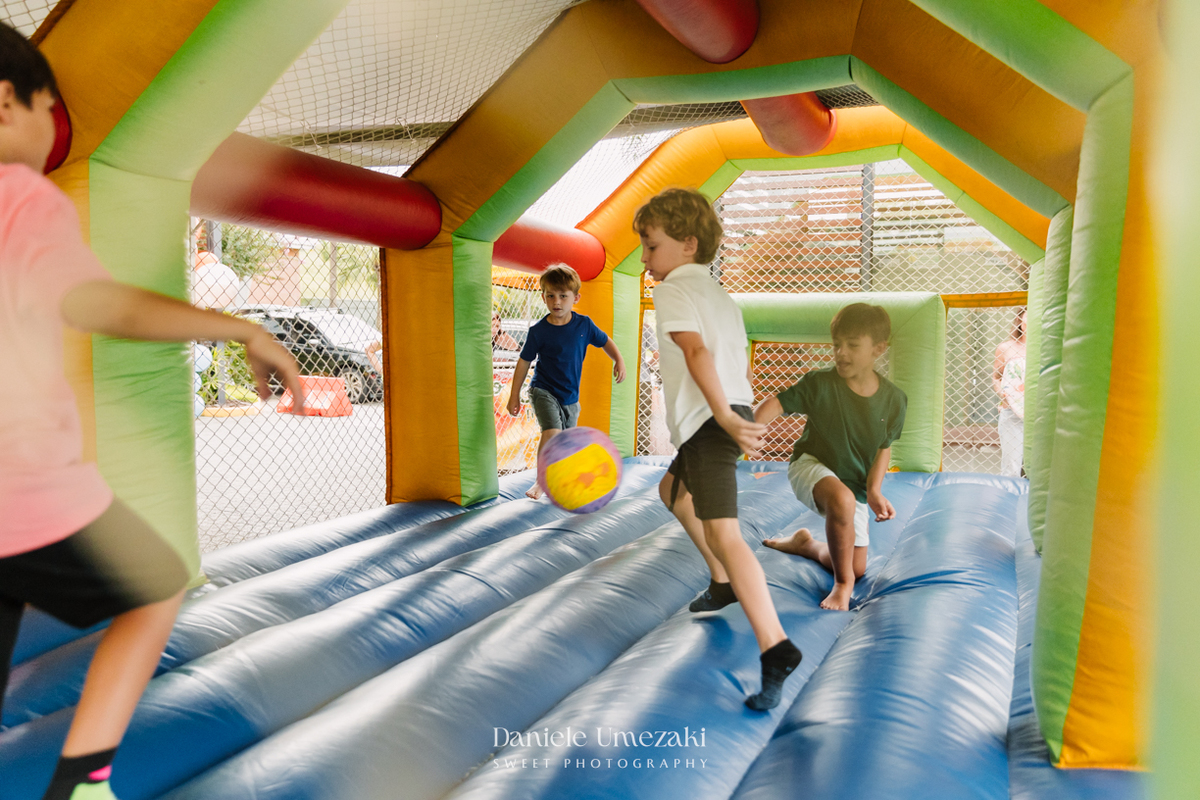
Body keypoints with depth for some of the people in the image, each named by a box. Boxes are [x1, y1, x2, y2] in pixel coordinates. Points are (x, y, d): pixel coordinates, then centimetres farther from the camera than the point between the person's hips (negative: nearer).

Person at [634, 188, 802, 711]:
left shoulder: (672, 293, -5)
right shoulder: (721, 296, 23)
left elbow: (696, 351, -22)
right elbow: (742, 365, 22)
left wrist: (725, 417, -29)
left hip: (709, 424, -10)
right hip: (732, 413, 10)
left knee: (721, 532, -21)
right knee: (673, 490, 31)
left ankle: (775, 647, -32)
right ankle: (724, 584, 39)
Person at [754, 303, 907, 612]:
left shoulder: (893, 400, -11)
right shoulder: (819, 383, -19)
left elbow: (884, 448, 0)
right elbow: (778, 402, -18)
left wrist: (874, 491, -12)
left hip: (854, 484, 4)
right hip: (810, 465, -4)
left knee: (858, 568, 8)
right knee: (842, 499, -40)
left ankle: (805, 543, 37)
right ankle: (842, 583, -18)